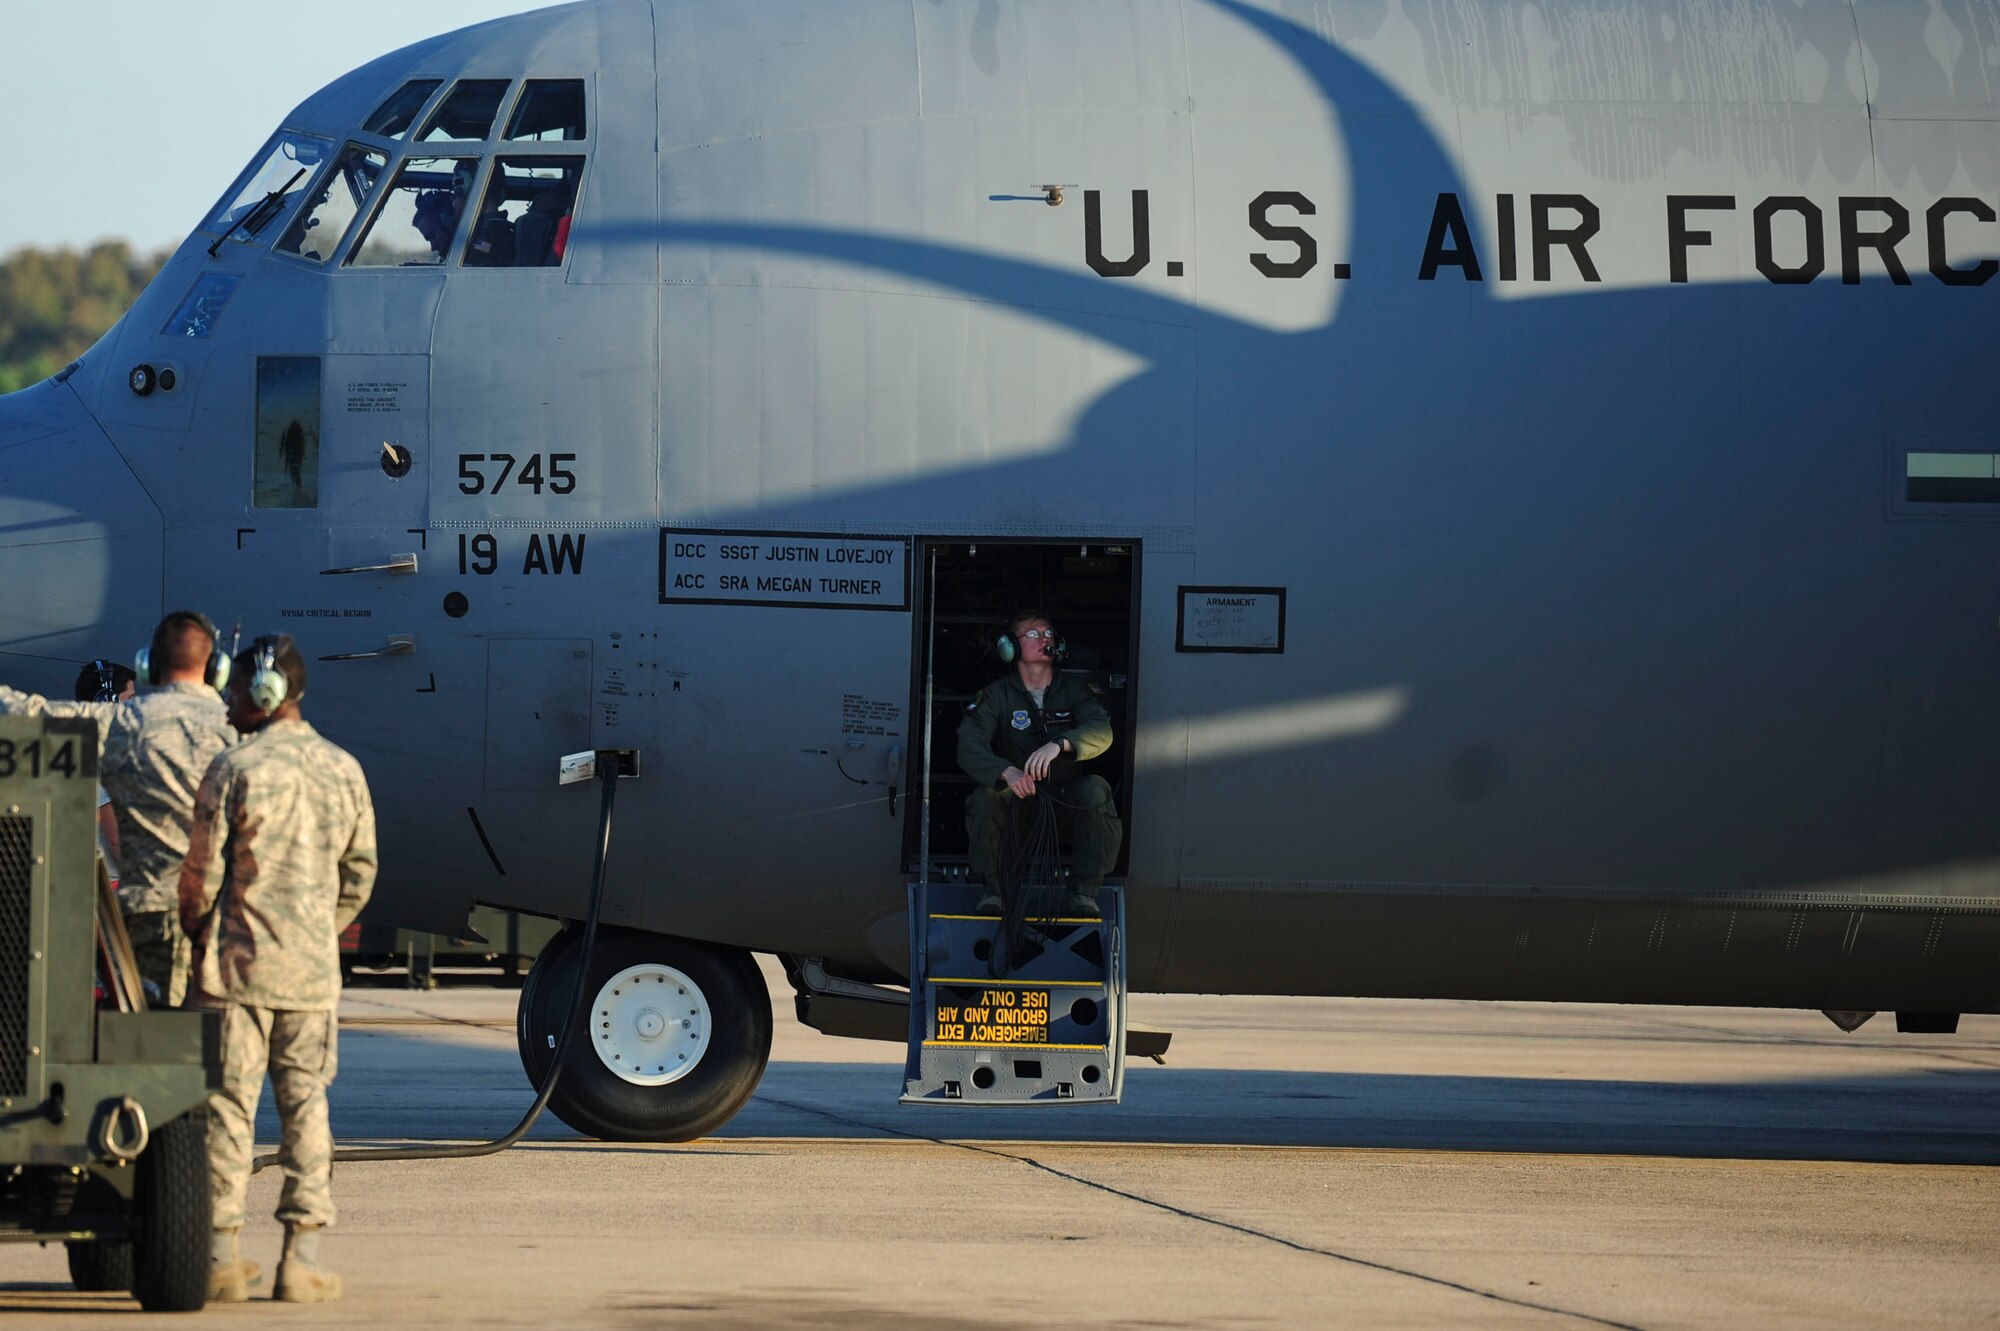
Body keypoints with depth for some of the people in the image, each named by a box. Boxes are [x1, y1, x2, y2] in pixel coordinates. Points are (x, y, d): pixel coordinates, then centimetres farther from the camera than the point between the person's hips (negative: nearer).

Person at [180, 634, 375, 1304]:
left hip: (236, 964, -3)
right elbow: (359, 873, 10)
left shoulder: (236, 769, -9)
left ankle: (223, 1254, 1)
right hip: (311, 971, 3)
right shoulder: (343, 771, 5)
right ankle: (302, 1255, 3)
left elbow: (201, 873, -7)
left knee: (228, 1103, 1)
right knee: (305, 1105, 7)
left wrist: (198, 935, 11)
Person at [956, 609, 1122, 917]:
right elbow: (969, 749, -17)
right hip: (1016, 799, -1)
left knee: (1095, 790, -30)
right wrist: (1007, 772, -40)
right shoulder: (996, 695, -2)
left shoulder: (1073, 690, 1)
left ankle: (1084, 893, -20)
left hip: (1065, 799, 1)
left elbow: (1101, 732, -18)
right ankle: (993, 891, -18)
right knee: (985, 797, -32)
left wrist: (1058, 745, -40)